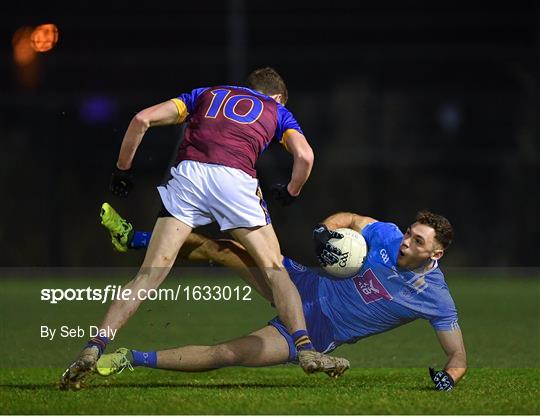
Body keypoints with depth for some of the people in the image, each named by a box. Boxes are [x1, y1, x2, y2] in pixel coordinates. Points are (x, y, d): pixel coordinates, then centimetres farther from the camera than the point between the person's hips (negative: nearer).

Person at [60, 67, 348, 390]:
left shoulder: (206, 94, 34)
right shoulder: (276, 109, 30)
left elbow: (143, 119, 21)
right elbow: (304, 156, 11)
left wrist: (123, 170, 29)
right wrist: (291, 193, 30)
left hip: (188, 173, 1)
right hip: (235, 179, -1)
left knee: (150, 275, 0)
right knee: (276, 271, 12)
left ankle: (94, 348, -11)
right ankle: (305, 350, -1)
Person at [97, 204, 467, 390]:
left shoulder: (436, 301, -18)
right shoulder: (388, 237, -9)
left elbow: (459, 356, -12)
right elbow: (350, 220, 8)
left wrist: (449, 376, -33)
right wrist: (325, 230, -13)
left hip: (318, 334, -4)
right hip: (309, 287, 4)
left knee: (226, 354, -18)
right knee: (219, 250, -5)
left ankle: (132, 358, -8)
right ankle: (134, 240, 14)